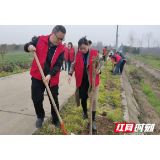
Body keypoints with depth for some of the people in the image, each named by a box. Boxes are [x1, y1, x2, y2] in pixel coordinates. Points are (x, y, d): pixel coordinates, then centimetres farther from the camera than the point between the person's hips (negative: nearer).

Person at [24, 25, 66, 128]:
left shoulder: (61, 48, -8)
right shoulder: (40, 40, -5)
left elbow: (58, 65, -14)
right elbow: (26, 47, 6)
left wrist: (50, 75, -31)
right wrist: (29, 46, -19)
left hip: (52, 79, 0)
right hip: (37, 77, 1)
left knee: (54, 100, 9)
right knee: (37, 99, 7)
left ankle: (56, 120, 31)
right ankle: (40, 117, 35)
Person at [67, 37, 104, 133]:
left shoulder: (95, 53, -10)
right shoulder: (78, 54, -1)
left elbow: (101, 64, -2)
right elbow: (74, 65, 6)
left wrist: (99, 70, -24)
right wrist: (70, 74, -9)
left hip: (92, 80, -3)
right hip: (82, 80, 3)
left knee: (93, 99, -6)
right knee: (83, 98, 13)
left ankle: (93, 121, 5)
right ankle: (85, 113, 40)